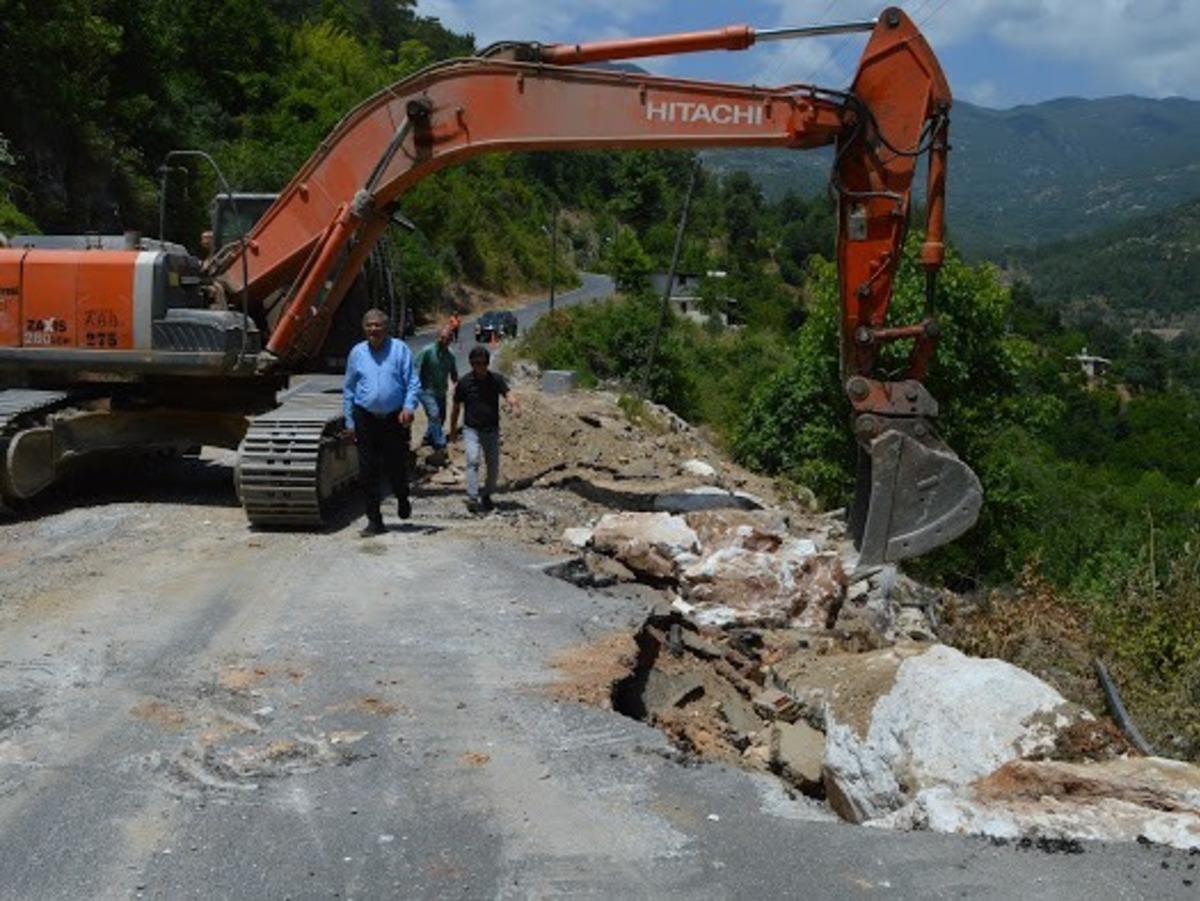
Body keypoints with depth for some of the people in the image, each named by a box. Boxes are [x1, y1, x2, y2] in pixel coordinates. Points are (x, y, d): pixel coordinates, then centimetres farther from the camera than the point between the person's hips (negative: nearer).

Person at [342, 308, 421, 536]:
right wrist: (349, 421, 10)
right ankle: (374, 520, 11)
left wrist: (409, 407, -18)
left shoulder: (400, 349, 0)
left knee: (396, 467, 2)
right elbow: (349, 389, 14)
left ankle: (402, 500, 35)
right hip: (366, 419, 2)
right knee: (367, 473, 1)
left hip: (395, 419, -2)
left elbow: (413, 382, -2)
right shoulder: (357, 352, 8)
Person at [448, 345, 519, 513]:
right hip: (472, 430, -2)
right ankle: (472, 498, -21)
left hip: (492, 430, 2)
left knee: (493, 465, 6)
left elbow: (507, 395, -15)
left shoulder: (496, 379, 0)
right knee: (473, 461, -19)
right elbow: (456, 407, 7)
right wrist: (453, 430, 14)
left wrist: (514, 405, -38)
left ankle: (487, 495, 26)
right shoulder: (464, 382, -3)